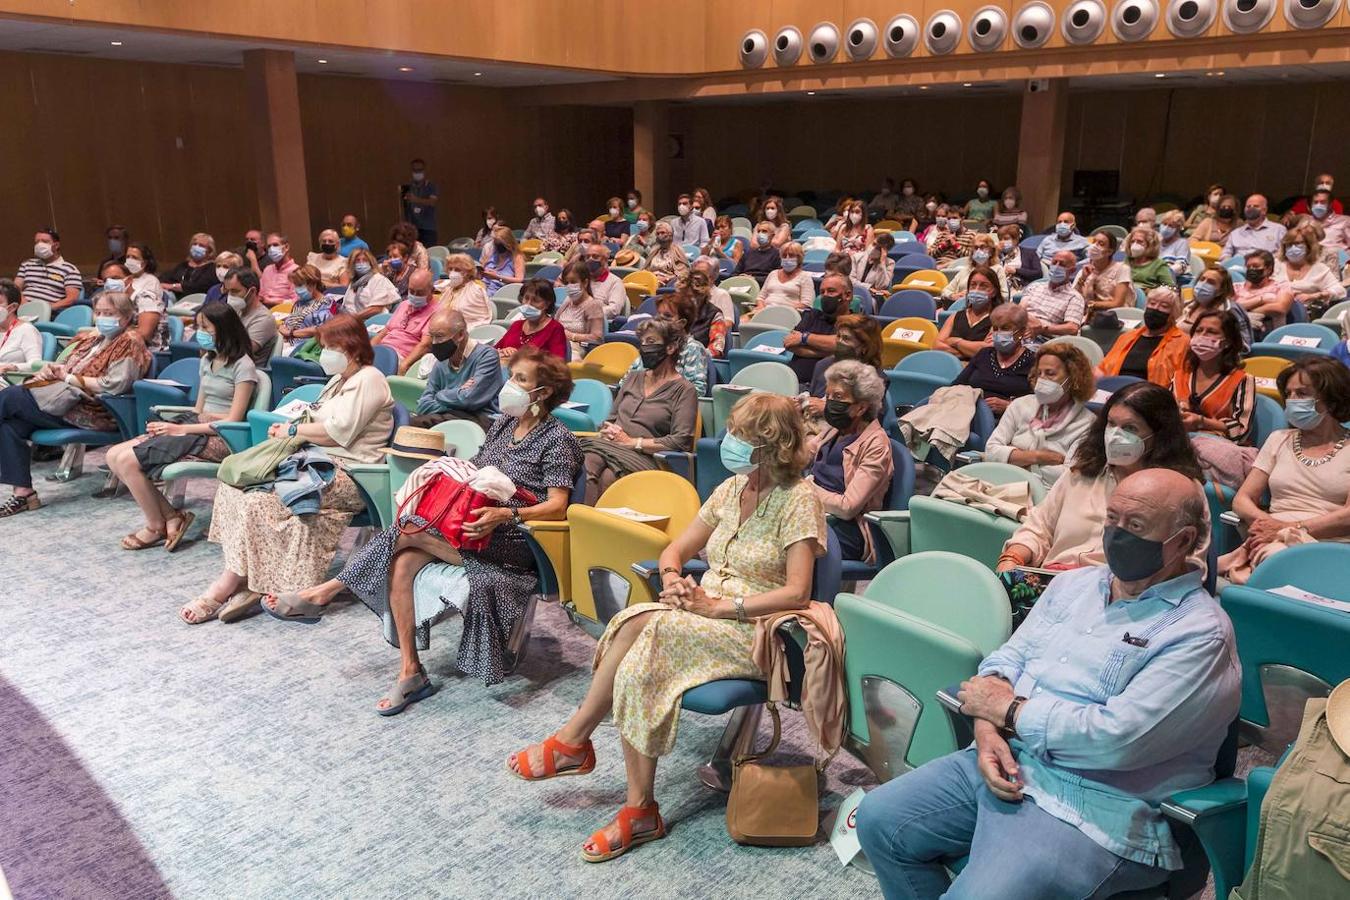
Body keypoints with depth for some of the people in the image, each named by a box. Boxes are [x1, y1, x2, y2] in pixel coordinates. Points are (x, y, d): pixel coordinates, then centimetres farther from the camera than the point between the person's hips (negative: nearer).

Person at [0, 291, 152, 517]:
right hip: (68, 398, 8)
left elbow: (113, 385, -17)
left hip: (93, 413, -8)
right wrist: (54, 369, 2)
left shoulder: (130, 342, -5)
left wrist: (70, 378, -10)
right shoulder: (96, 338, 23)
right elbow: (69, 367, 26)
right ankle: (23, 492, -12)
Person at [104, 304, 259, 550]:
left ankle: (157, 527, 0)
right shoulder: (208, 360, 18)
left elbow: (233, 421, -14)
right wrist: (170, 425, 0)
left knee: (128, 460, -19)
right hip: (196, 428, 9)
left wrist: (182, 429, -15)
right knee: (114, 456, -6)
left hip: (219, 439, -9)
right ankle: (171, 516, -4)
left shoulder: (243, 366, -9)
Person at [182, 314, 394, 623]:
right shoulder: (339, 380, 24)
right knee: (236, 481, -7)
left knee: (261, 500, -26)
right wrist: (290, 428, 3)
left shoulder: (368, 380, -7)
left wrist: (293, 430, -5)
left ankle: (230, 584, -15)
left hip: (346, 473, -10)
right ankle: (245, 582, -14)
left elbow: (337, 432, -16)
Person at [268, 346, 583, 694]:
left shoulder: (557, 439, -6)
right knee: (402, 562, -20)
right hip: (474, 527, 7)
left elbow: (557, 507, -15)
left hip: (513, 543, -7)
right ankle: (410, 672, -14)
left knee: (408, 531, -23)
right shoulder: (503, 423, 17)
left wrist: (505, 515, -30)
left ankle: (324, 592, -7)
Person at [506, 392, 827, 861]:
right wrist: (672, 580, -8)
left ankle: (573, 742, -11)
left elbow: (796, 593, -17)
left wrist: (715, 605, -21)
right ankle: (640, 811, -18)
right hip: (704, 614, 6)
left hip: (757, 633, -6)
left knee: (641, 626, -29)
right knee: (637, 668, -26)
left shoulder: (798, 500, -9)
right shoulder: (731, 488, 11)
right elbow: (677, 549, 16)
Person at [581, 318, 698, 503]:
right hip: (609, 446, 5)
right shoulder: (633, 378, 25)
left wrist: (632, 442, -10)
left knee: (608, 477, -37)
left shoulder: (684, 390, 4)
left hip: (644, 458, -5)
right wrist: (607, 431, 3)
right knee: (587, 464, -31)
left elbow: (681, 441, -8)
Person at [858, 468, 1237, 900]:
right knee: (878, 819, 1)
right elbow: (1008, 658, 12)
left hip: (1090, 810, -7)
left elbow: (1118, 737, -23)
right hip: (1001, 763, 8)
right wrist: (988, 727, -10)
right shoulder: (1074, 584, 13)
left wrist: (1009, 710, -12)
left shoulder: (1200, 633, -13)